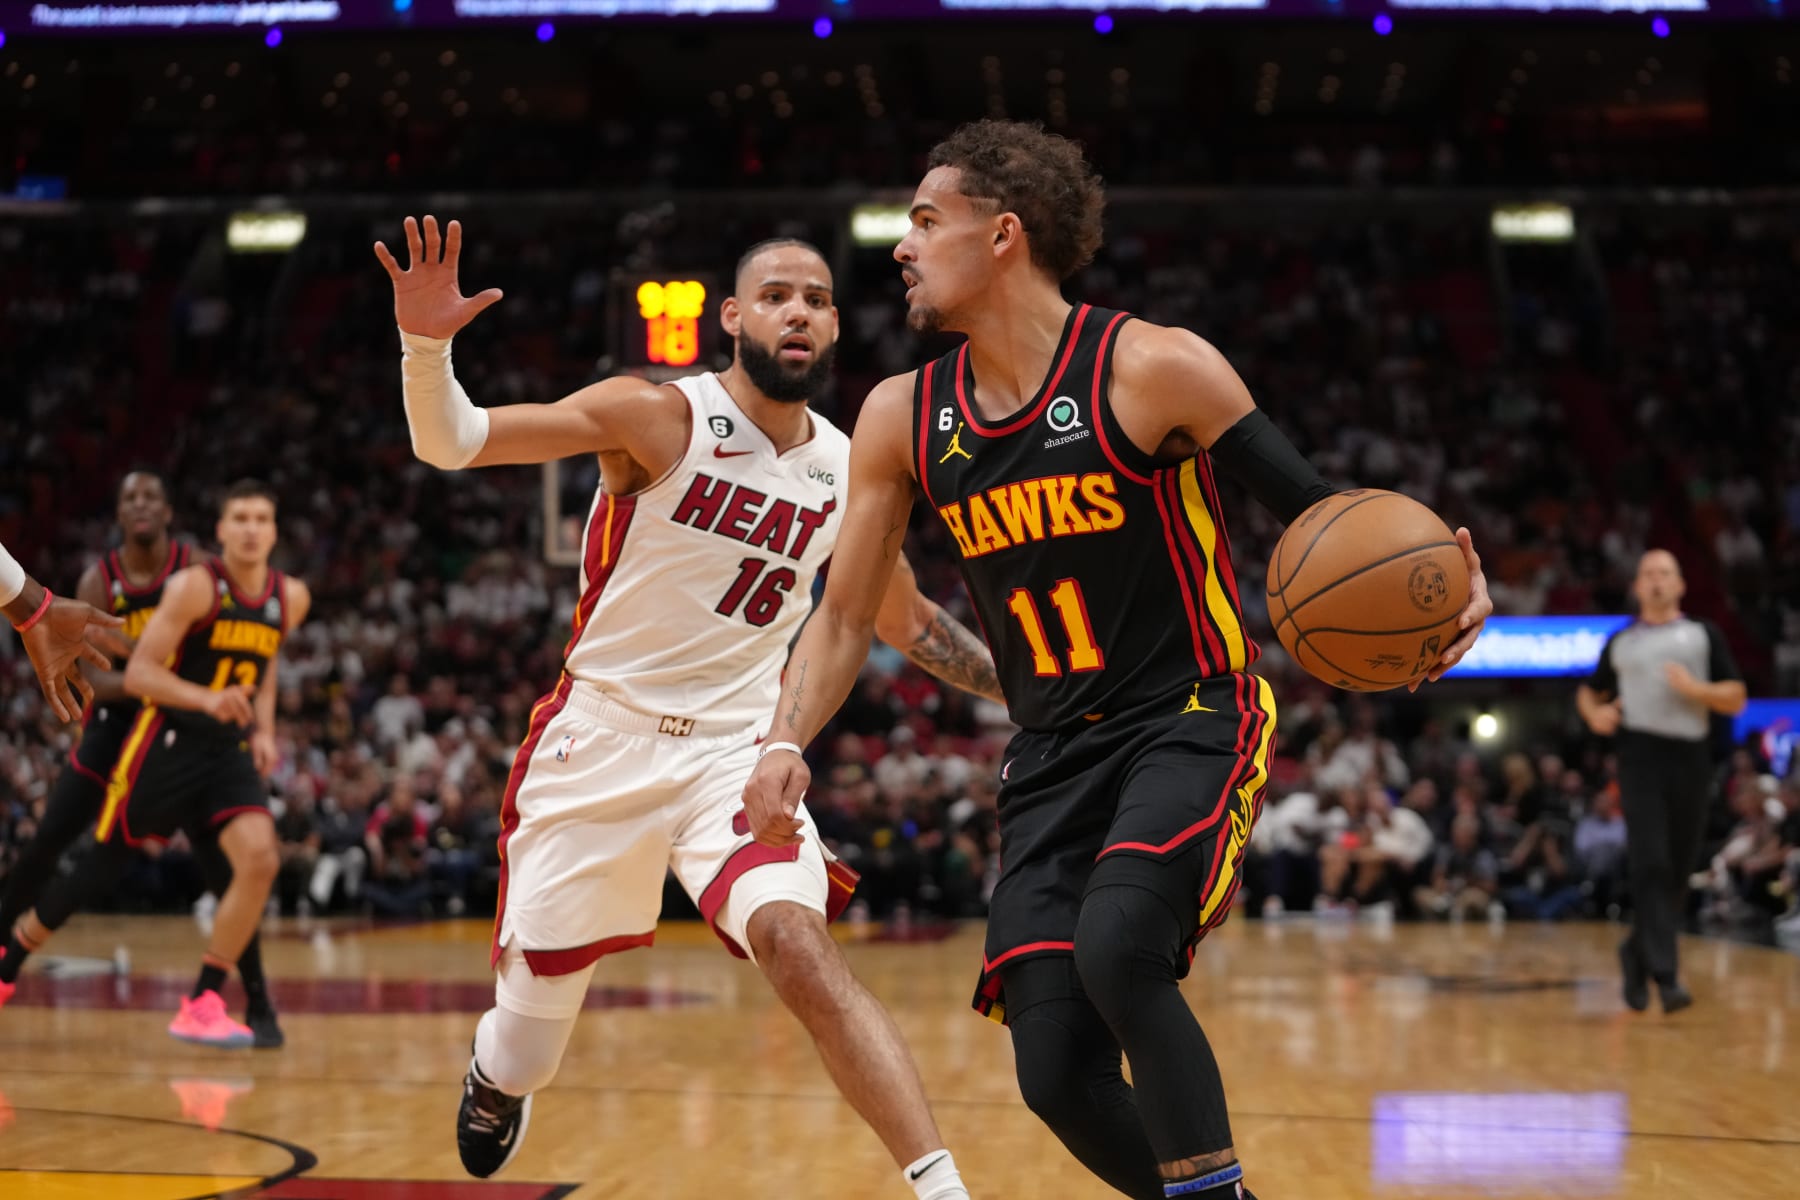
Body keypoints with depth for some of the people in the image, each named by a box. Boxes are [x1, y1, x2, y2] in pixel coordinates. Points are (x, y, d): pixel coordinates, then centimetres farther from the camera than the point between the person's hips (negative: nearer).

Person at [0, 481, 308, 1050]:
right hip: (166, 741, -4)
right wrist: (207, 700, -34)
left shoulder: (291, 598, 2)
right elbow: (138, 672, -19)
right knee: (98, 870, 4)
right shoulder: (195, 586, -15)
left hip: (229, 748, 4)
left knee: (260, 858, -19)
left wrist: (264, 730, 9)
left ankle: (203, 1004, -9)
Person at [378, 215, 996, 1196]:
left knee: (796, 942, -29)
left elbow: (908, 622, 19)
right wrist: (425, 343, -36)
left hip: (734, 748, 2)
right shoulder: (659, 416, -12)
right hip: (599, 738, -2)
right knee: (523, 1058, 8)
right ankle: (495, 1078, 47)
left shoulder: (849, 472, 2)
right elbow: (450, 441, -17)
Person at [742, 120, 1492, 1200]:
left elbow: (1315, 510, -7)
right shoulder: (903, 419, 3)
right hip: (1051, 762, 5)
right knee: (1059, 1077, -5)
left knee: (1117, 949, -32)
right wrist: (786, 744, -6)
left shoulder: (1151, 369, -12)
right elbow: (846, 615, 10)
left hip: (1192, 725, -5)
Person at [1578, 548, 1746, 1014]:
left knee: (1677, 874, 6)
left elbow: (1736, 699, 7)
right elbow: (1589, 690, 27)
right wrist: (1593, 712, 4)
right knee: (1650, 866, -14)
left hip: (1690, 759, 1)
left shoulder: (1703, 634, 12)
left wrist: (1695, 689, -12)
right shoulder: (1620, 642, 15)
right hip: (1640, 754, -1)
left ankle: (1636, 951, 29)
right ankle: (1665, 975, -19)